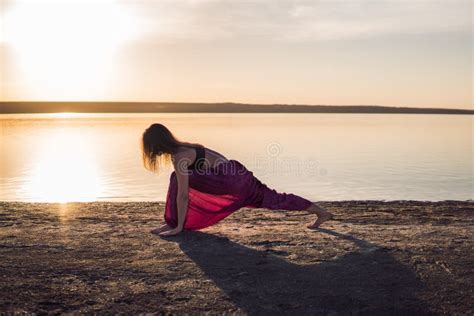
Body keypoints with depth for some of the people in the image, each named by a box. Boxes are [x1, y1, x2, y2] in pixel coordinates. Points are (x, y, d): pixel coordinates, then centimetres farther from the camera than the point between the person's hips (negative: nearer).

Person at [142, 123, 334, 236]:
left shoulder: (179, 157, -12)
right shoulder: (183, 148, 16)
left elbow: (183, 195, -15)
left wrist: (179, 226, -8)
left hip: (230, 181, -10)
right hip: (237, 174, 10)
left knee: (177, 180, -10)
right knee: (272, 199, 16)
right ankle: (322, 213, 22)